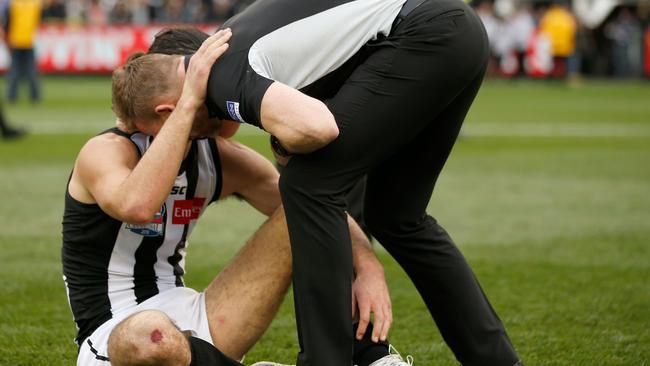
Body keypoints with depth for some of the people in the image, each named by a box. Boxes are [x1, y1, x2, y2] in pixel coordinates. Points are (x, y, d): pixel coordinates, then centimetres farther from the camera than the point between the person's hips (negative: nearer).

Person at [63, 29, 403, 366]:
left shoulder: (223, 160, 3)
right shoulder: (105, 151, -16)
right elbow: (137, 206, -41)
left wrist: (368, 266, -18)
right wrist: (188, 102, -39)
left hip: (185, 321, 6)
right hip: (112, 337, -6)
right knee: (147, 334, -46)